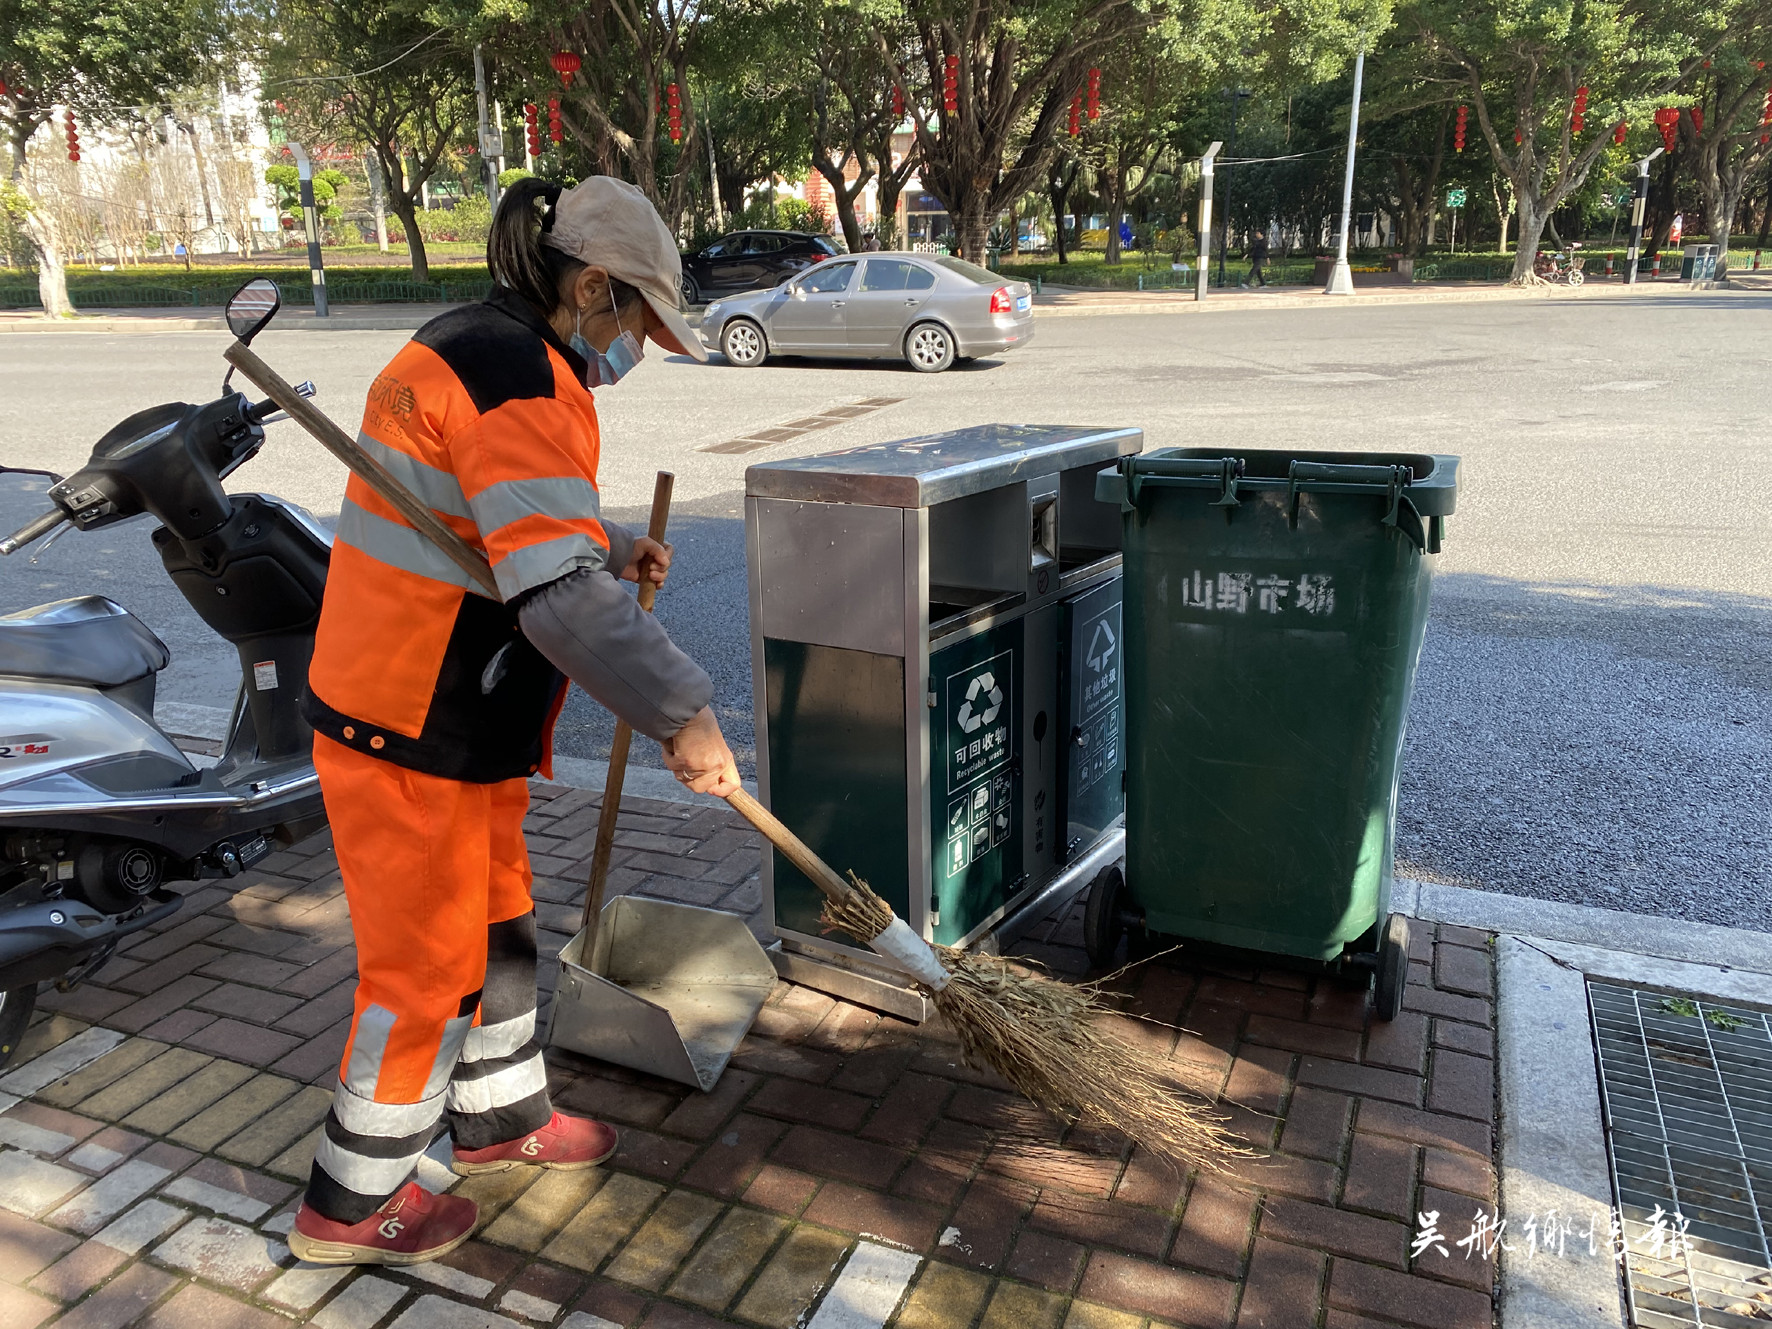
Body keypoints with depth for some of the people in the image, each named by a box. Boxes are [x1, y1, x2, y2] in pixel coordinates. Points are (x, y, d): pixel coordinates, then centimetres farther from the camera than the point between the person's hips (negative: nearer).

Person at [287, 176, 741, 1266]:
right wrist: (683, 714, -29)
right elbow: (560, 596, -33)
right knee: (428, 966, 6)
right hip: (414, 737, -10)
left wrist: (615, 551, 21)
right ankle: (351, 1205, 27)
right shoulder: (517, 380, -23)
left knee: (495, 922, 23)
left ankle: (502, 1117, 44)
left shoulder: (476, 352, 12)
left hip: (459, 724, 10)